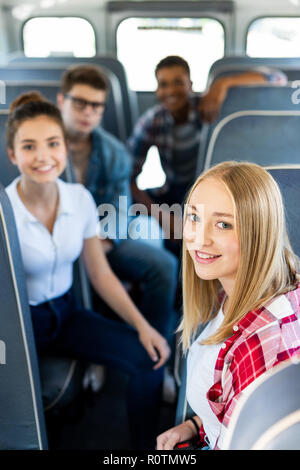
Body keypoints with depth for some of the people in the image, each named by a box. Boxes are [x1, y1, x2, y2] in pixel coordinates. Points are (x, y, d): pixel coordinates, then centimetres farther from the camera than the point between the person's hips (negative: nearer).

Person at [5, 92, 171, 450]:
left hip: (65, 313, 5)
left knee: (148, 359, -13)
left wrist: (142, 326, -7)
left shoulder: (80, 199, -5)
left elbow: (101, 275, 2)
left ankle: (145, 447, 8)